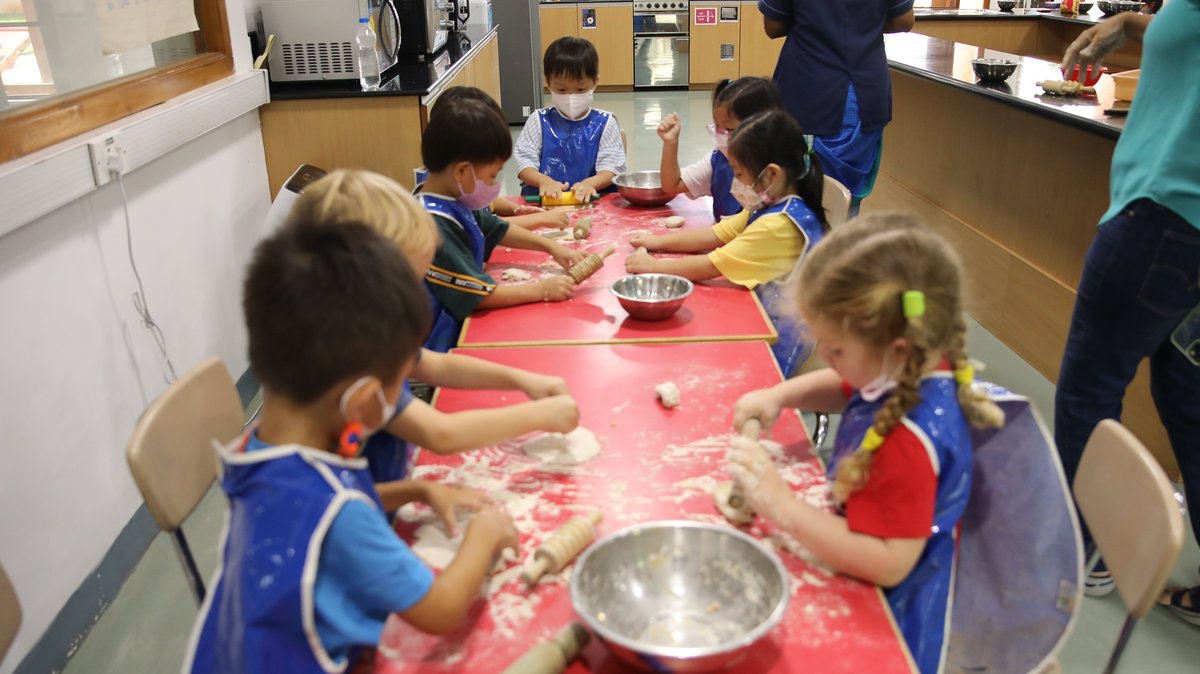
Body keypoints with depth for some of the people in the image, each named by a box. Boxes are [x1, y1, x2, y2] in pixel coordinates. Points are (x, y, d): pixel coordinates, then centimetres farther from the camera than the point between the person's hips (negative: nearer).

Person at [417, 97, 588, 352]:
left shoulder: (455, 201, 3)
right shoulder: (434, 227, -26)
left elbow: (498, 230, 21)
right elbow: (481, 295, -23)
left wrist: (551, 246, 13)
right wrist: (541, 290, -13)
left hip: (462, 323, 9)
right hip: (443, 344, -9)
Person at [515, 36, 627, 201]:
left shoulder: (604, 123, 6)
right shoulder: (539, 121, 8)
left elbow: (612, 167, -1)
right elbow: (524, 162, 1)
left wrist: (590, 183, -22)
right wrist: (543, 181, -20)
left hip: (592, 199, 3)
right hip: (544, 200, -2)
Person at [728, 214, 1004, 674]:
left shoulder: (908, 440, -36)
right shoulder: (911, 373, -9)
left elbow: (887, 564, -35)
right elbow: (844, 389, 14)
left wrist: (782, 507, -35)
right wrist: (779, 395, -4)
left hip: (888, 615, -9)